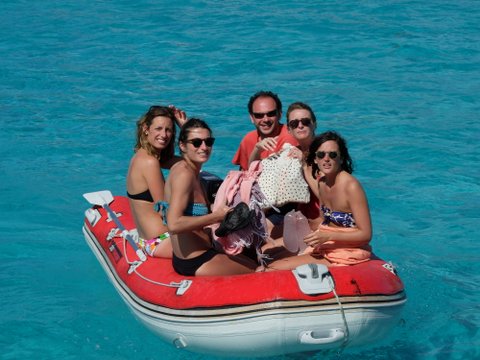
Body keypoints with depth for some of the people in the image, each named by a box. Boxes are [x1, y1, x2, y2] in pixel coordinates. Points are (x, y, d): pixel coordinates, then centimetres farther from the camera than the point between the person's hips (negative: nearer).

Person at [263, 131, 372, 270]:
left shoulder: (351, 186, -19)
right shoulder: (321, 181, 6)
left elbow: (365, 234, -18)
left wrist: (328, 236, -24)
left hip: (347, 254, -8)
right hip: (326, 247, 8)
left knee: (274, 269, -19)